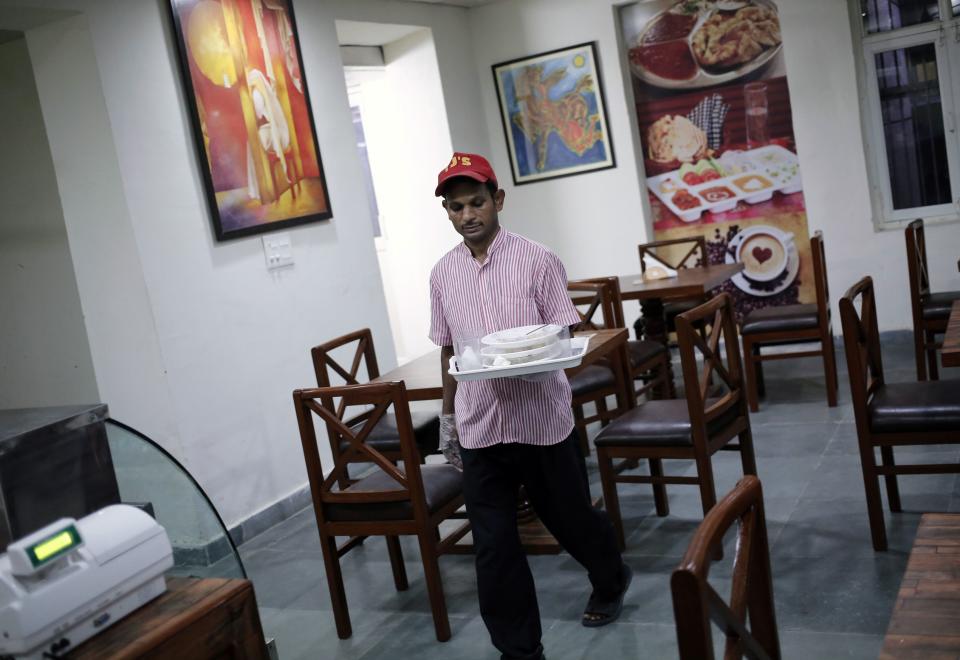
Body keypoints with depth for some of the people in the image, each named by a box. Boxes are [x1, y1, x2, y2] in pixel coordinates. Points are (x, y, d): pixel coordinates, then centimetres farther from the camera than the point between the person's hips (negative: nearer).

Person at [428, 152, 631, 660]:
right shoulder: (443, 273, 5)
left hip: (541, 416, -2)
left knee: (568, 515, 17)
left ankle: (610, 581, 48)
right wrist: (447, 415, 17)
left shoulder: (536, 260, -6)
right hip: (479, 425, 3)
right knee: (492, 546, 1)